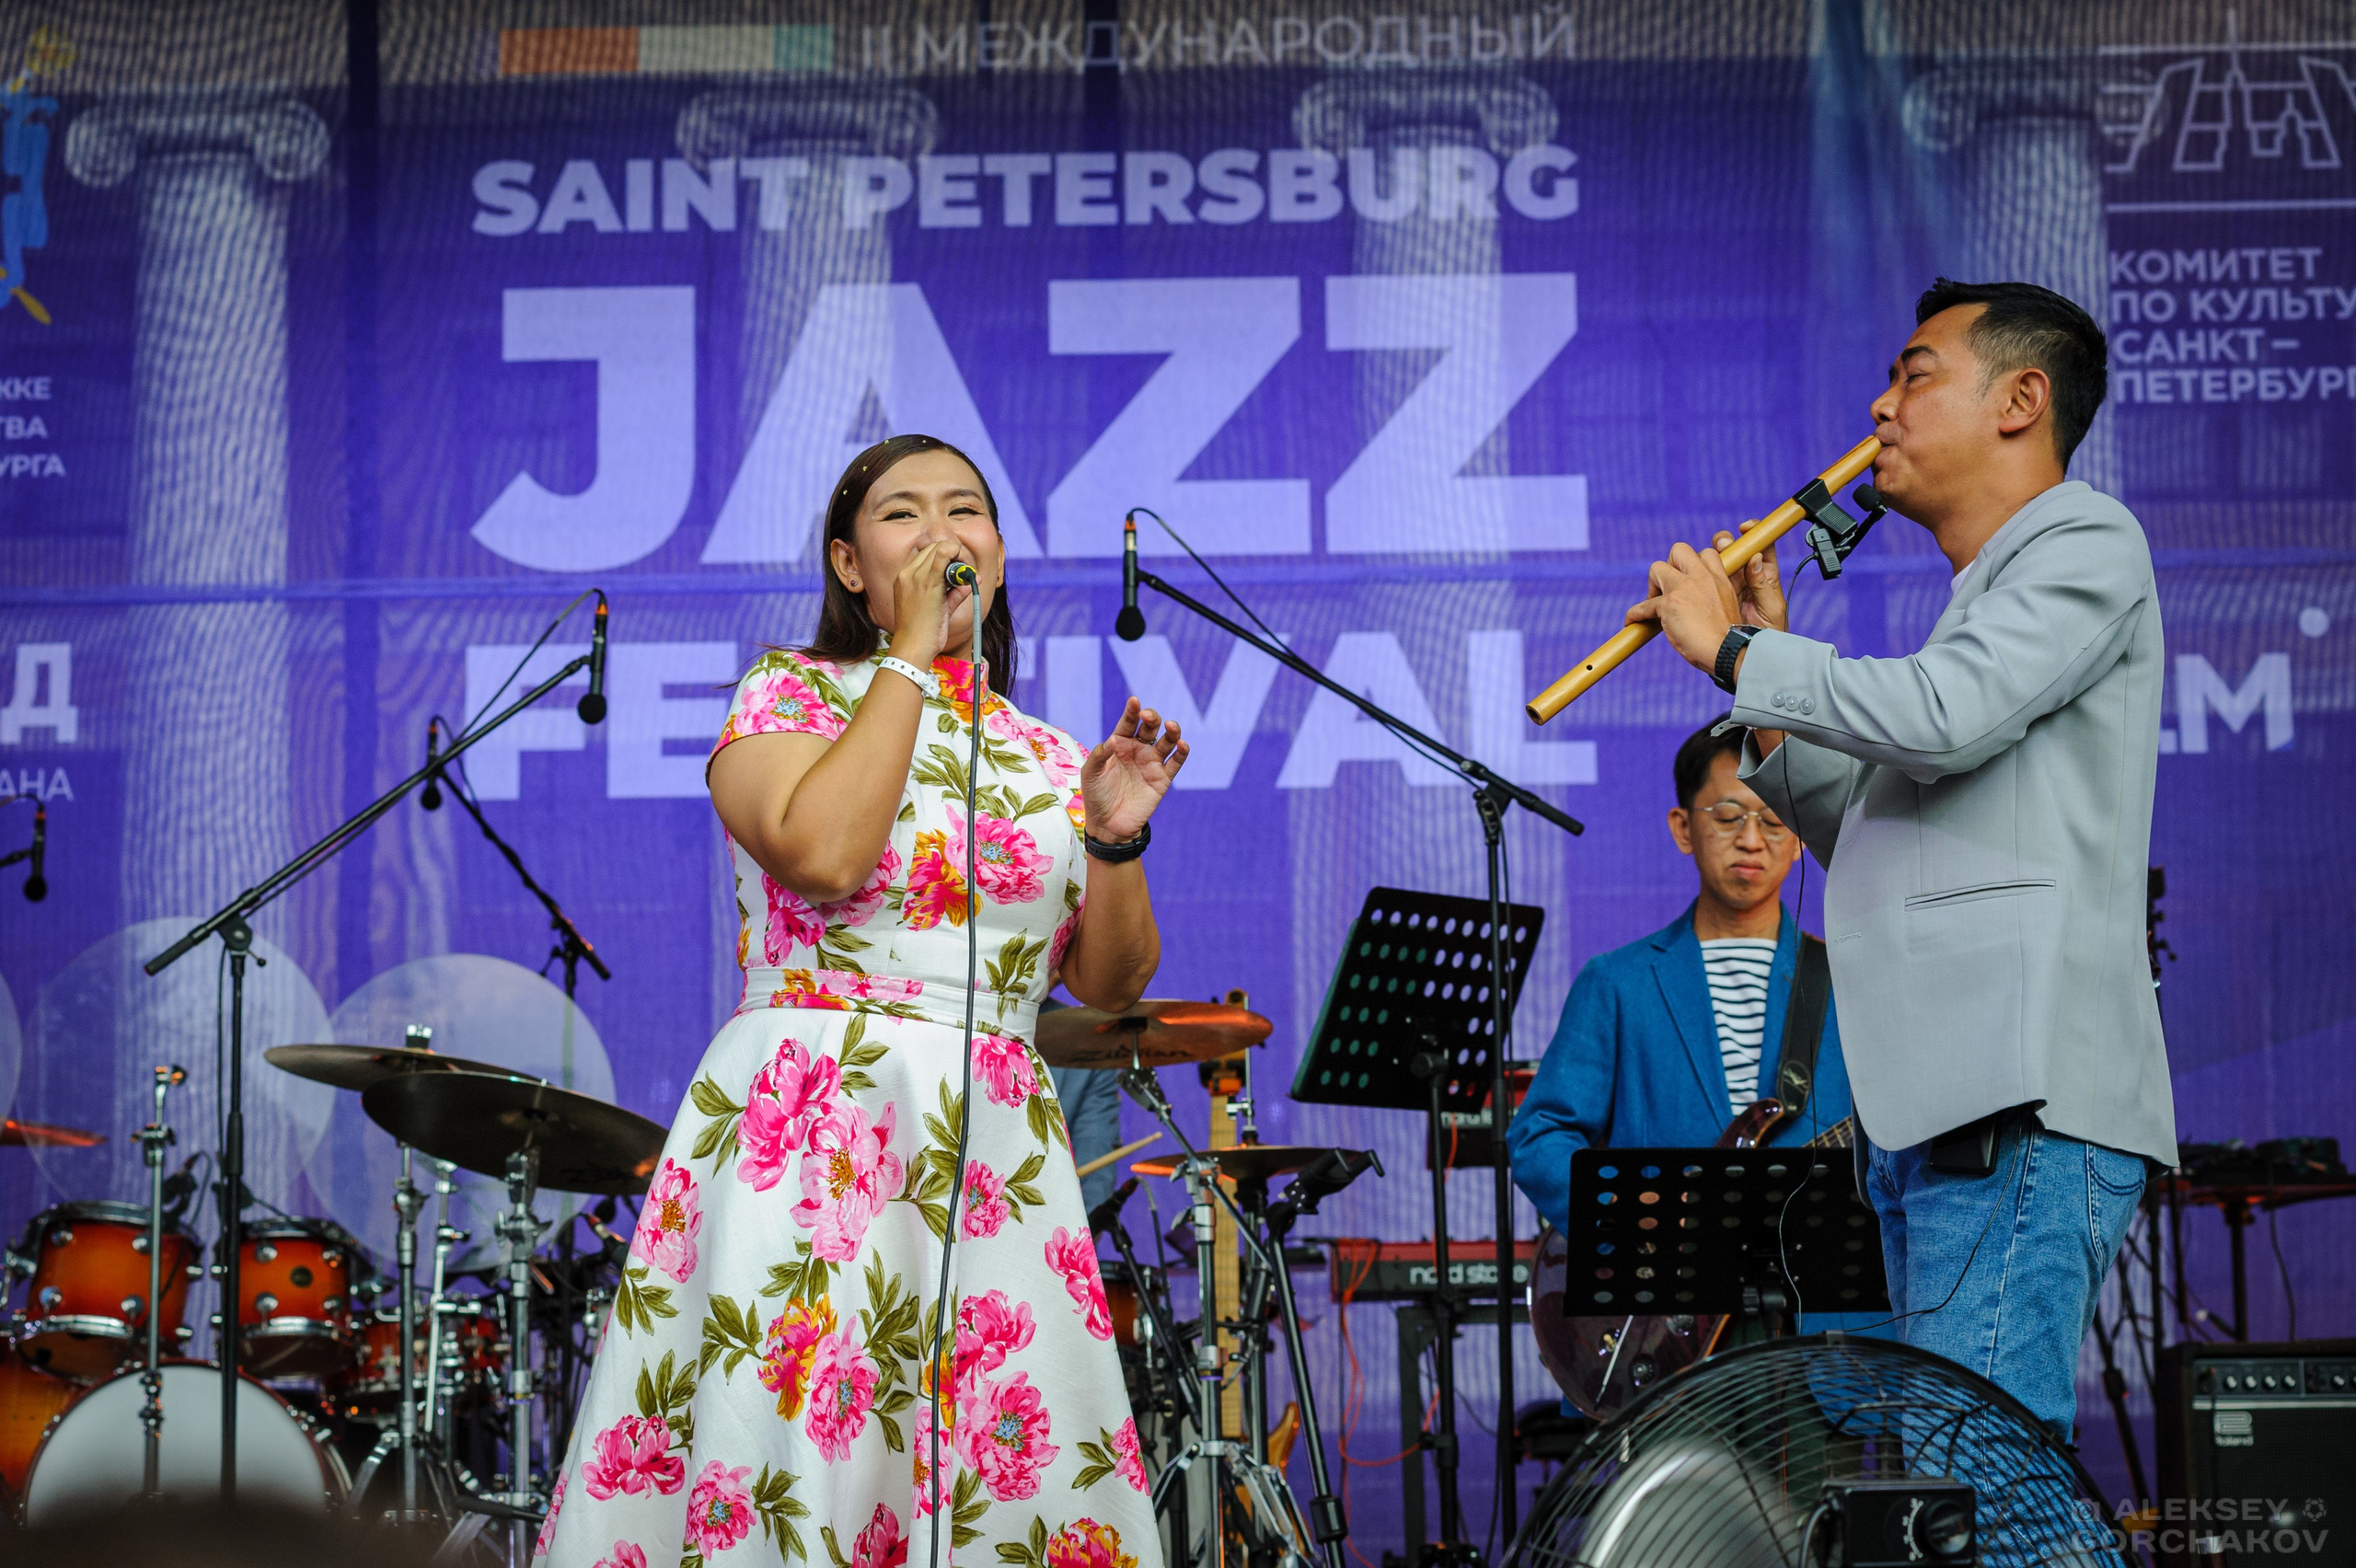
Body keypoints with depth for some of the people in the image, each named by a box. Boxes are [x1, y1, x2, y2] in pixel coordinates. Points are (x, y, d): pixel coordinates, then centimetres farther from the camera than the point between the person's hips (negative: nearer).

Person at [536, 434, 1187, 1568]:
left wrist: (1116, 840, -4)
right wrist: (908, 654, -7)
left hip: (994, 1161, 4)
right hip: (805, 1132, -4)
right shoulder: (790, 695, 4)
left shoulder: (1047, 757, 16)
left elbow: (1110, 982, 14)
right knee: (788, 1462, -9)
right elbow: (824, 856, -16)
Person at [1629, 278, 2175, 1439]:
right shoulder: (1982, 596, 28)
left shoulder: (2084, 541, 0)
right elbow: (1869, 834, 27)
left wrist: (1732, 651, -6)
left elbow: (1942, 718, -18)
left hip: (2022, 1115, -10)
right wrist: (1771, 667, 17)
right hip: (1931, 1111, 10)